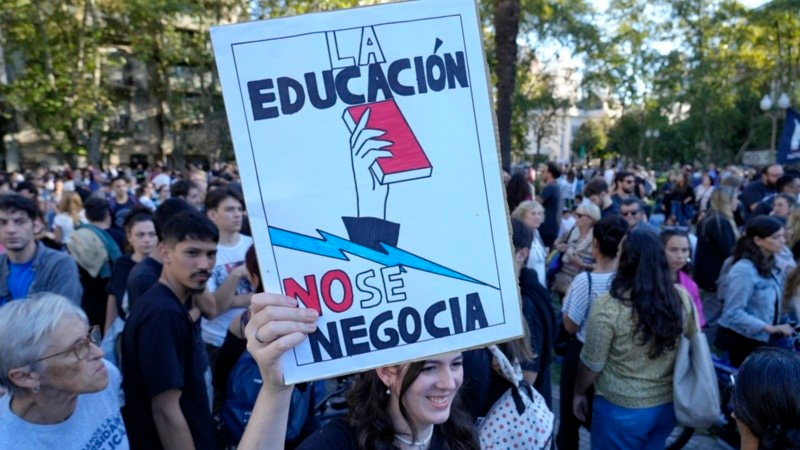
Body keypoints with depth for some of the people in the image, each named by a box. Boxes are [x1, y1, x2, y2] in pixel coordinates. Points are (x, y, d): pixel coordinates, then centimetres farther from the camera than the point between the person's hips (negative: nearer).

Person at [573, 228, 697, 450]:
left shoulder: (607, 307, -23)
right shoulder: (681, 297, -7)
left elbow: (592, 364, -15)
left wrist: (579, 393, 3)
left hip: (622, 409, -5)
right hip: (668, 404, 5)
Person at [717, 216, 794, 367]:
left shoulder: (770, 267, 5)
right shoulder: (744, 270, -21)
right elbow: (733, 313, -24)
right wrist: (769, 328, -24)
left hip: (760, 339, 8)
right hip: (739, 340, -8)